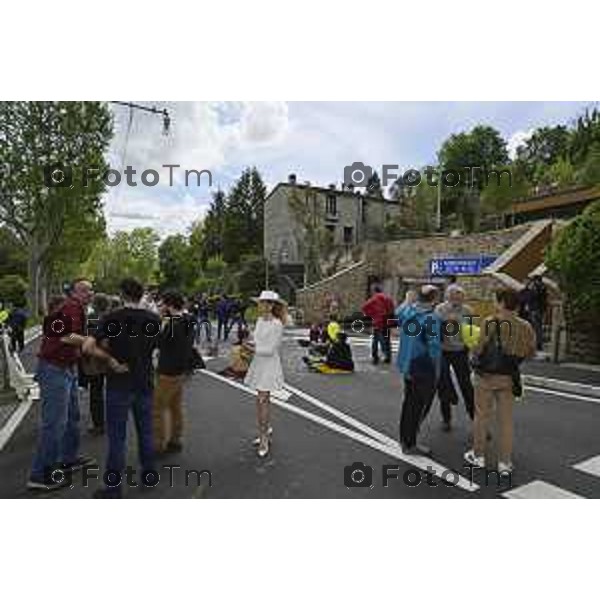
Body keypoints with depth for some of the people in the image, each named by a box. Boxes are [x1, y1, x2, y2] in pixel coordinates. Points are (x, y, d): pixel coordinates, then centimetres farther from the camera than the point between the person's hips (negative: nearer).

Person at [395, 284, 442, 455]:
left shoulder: (407, 310, 0)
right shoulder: (432, 318, -22)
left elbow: (397, 318, 23)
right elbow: (434, 346, -23)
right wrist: (437, 370, -11)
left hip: (407, 365, 8)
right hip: (423, 368, -8)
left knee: (409, 402, 22)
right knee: (419, 406, 6)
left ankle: (404, 438, 36)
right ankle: (409, 444, 16)